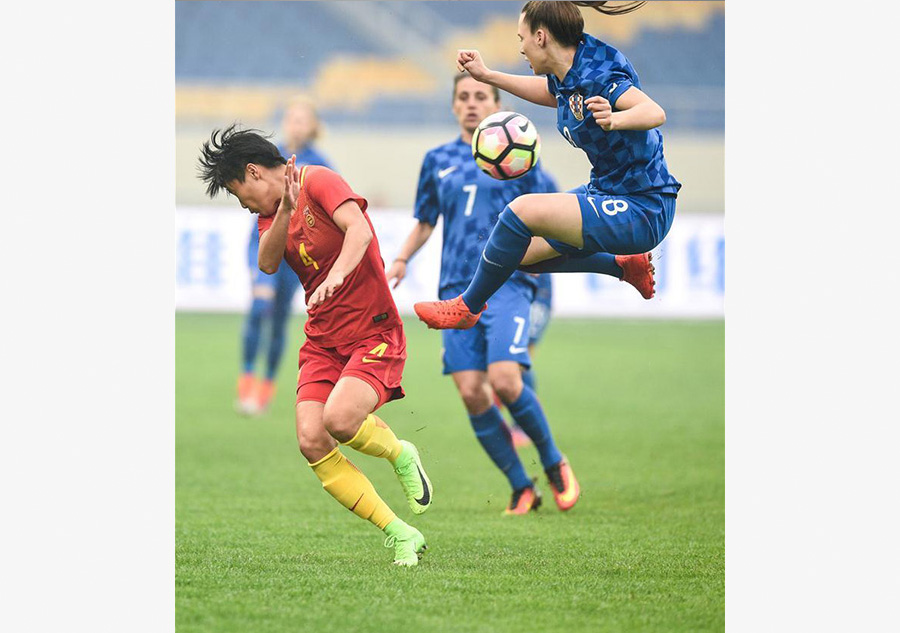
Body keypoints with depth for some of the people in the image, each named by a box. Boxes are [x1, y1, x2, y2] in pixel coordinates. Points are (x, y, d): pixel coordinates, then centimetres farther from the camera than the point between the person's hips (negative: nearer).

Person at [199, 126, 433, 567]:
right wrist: (284, 211, -19)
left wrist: (336, 275, -44)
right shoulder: (271, 212, 13)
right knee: (312, 442, -14)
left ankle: (400, 455, 4)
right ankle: (400, 536, -5)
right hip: (322, 342, 7)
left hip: (374, 334, -7)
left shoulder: (319, 182, -10)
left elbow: (359, 231, -28)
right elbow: (268, 263, -6)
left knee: (339, 420, -31)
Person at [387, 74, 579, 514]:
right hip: (457, 288, 4)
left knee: (504, 379, -22)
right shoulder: (438, 160, 15)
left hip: (507, 283, -4)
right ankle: (521, 490, 5)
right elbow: (425, 222, 24)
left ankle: (554, 463, 3)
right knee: (471, 392, -8)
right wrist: (402, 259, 8)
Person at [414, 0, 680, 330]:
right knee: (524, 252, 17)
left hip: (642, 210, -10)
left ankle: (467, 308, -6)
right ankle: (625, 265, 22)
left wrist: (614, 119, -58)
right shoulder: (563, 77, 4)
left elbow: (656, 113, -38)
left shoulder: (595, 74, -24)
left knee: (522, 211, -22)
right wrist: (487, 75, 27)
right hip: (606, 191, 10)